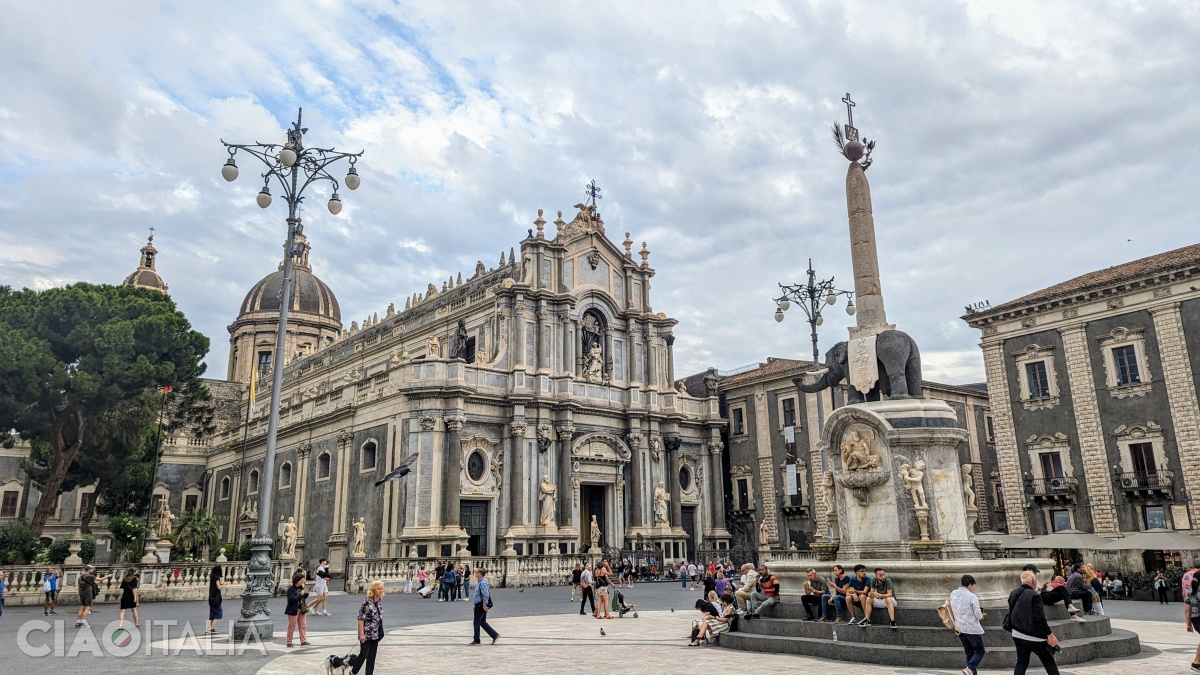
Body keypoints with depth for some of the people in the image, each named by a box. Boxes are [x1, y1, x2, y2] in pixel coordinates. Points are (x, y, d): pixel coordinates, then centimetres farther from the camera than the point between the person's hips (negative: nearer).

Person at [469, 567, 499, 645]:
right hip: (479, 605, 10)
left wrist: (485, 604, -23)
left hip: (481, 606, -10)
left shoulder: (483, 582, -19)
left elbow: (486, 594, -24)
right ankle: (495, 635, 15)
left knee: (477, 623, 1)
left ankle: (476, 640, 12)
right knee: (482, 622, 14)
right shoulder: (479, 582, 12)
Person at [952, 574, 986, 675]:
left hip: (959, 628, 6)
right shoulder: (972, 596, -15)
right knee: (980, 651, 5)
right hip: (972, 628, -6)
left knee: (969, 652, 15)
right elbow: (978, 615, -12)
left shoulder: (953, 594, 3)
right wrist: (981, 615, 9)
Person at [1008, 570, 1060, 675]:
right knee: (1049, 662, 10)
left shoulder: (1013, 594, 4)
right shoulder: (1034, 595, -17)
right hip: (1034, 636, -6)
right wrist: (1050, 634, -13)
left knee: (1021, 663, 10)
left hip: (1019, 635, 6)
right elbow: (1040, 618, -20)